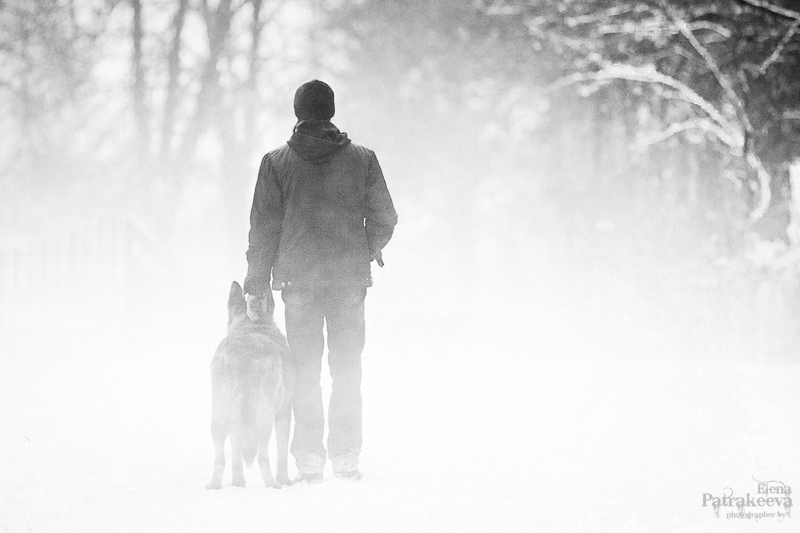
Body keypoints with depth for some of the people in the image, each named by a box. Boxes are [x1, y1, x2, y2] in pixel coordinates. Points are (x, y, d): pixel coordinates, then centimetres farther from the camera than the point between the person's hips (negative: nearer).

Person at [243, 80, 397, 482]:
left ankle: (309, 461, 2)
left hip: (297, 280, 0)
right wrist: (368, 252, 24)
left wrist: (256, 284, 5)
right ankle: (345, 457, 5)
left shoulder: (276, 162, -1)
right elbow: (385, 218, 4)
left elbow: (263, 227, -1)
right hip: (350, 278, 1)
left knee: (304, 373, 5)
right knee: (347, 371, 8)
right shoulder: (362, 159, 1)